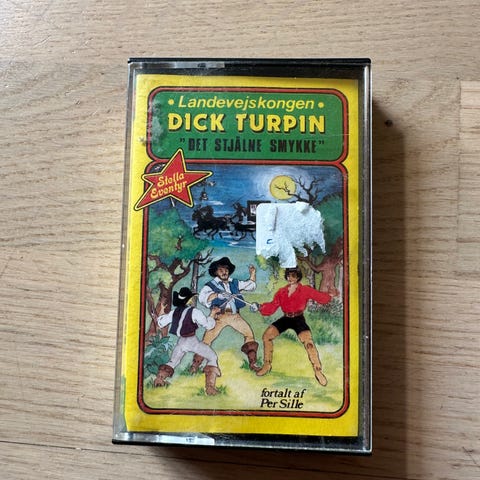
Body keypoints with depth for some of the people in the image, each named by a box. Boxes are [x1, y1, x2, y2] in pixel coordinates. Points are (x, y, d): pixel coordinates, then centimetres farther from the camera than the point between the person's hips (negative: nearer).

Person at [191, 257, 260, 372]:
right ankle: (195, 364, -2)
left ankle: (252, 363, 5)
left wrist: (253, 273, 18)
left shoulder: (234, 283, 21)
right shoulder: (211, 285, 7)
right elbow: (202, 297, -12)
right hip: (219, 315, -3)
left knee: (249, 334, -5)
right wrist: (218, 295, -25)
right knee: (207, 339, -11)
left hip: (235, 315, 4)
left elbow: (251, 285, 31)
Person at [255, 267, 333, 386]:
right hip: (285, 319, 4)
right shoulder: (281, 292, 6)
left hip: (298, 319, -4)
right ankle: (267, 365, 8)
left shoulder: (305, 290, -3)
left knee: (308, 342, -25)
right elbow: (272, 307, 0)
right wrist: (260, 307, -16)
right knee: (267, 335, -11)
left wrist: (329, 296, -28)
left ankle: (318, 371, -6)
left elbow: (320, 297, -9)